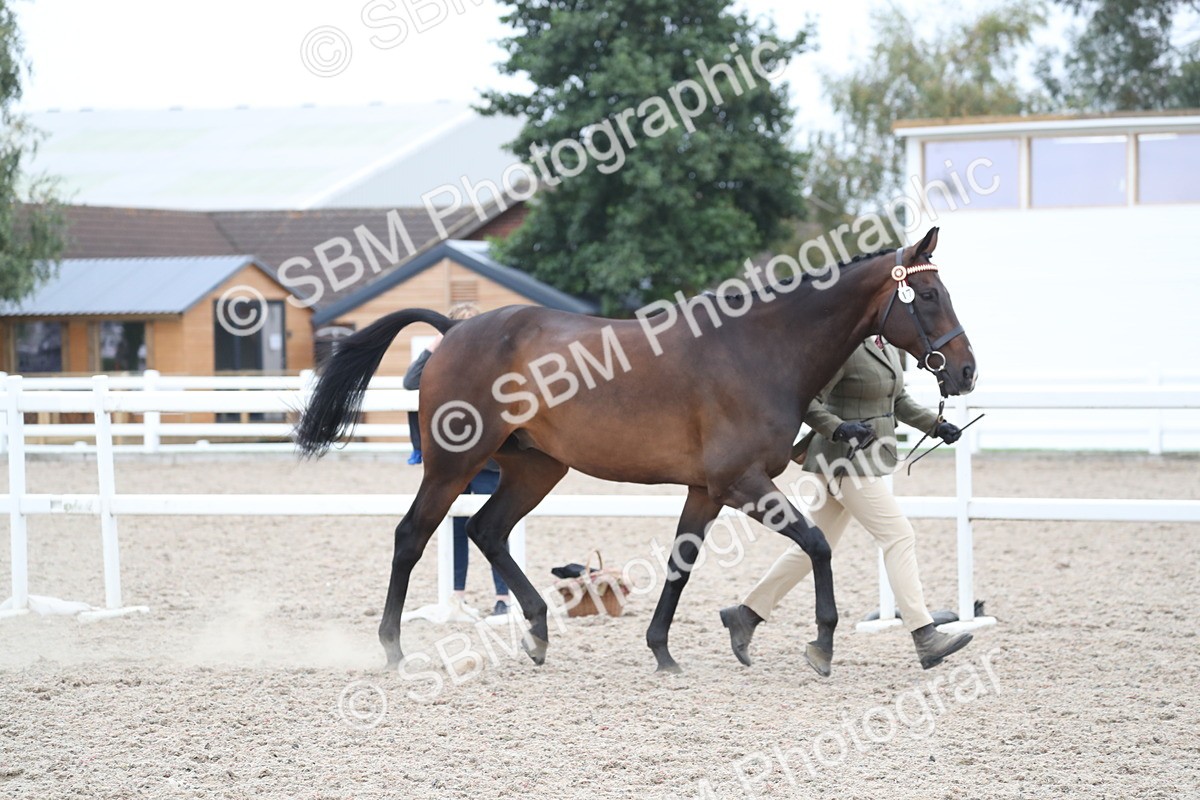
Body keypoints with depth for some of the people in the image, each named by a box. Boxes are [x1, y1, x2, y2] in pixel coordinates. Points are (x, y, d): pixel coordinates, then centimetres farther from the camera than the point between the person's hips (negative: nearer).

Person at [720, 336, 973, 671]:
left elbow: (899, 400, 23)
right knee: (899, 537, -11)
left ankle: (746, 615, 22)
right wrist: (838, 428, -30)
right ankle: (926, 639, -11)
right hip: (847, 462, -10)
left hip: (865, 460, 10)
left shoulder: (887, 348, 12)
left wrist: (936, 425, 12)